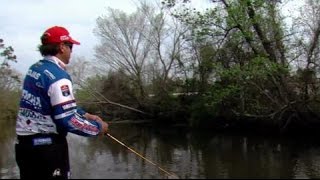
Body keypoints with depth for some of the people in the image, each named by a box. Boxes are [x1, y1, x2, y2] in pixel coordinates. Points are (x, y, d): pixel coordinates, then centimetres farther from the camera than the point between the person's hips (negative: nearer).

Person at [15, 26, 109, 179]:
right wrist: (97, 127, -9)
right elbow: (68, 121, -23)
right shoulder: (58, 76, -19)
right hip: (48, 145, -8)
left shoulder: (34, 69, 8)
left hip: (24, 143, 9)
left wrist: (86, 115, 12)